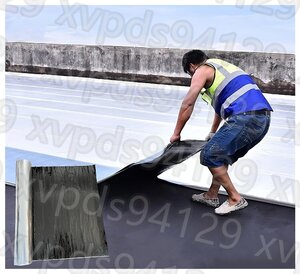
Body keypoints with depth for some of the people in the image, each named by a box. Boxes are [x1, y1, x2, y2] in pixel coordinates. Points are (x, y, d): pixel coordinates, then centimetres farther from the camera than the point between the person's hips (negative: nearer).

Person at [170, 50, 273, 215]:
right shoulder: (221, 67, 32)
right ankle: (211, 196, 30)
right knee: (222, 155, 22)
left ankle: (235, 199, 6)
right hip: (263, 118, 9)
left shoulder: (202, 70, 6)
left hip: (245, 118, -9)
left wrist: (176, 133, 14)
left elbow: (187, 105, 3)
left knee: (209, 155, -1)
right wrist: (213, 133, 50)